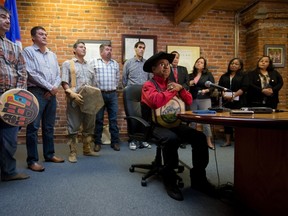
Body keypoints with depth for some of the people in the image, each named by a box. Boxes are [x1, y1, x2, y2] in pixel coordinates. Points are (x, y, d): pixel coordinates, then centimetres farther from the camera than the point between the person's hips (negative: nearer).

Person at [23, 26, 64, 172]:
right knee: (33, 127, -4)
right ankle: (32, 160, 1)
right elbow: (32, 74, -11)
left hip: (51, 94, 6)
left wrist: (54, 88, -5)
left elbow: (58, 74, 14)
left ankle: (49, 154, 20)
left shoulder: (52, 55, 19)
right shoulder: (28, 51, 0)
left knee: (49, 126, 11)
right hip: (36, 92, -6)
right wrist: (50, 87, -10)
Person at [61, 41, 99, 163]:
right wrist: (72, 94, -19)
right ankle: (73, 153, 6)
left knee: (89, 126, 9)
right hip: (74, 99, -5)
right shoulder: (67, 64, 6)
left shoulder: (89, 65, 21)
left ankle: (87, 149, 21)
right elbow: (64, 82, -5)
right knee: (73, 127, -2)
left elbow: (94, 83, 20)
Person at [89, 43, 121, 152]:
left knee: (113, 119, 5)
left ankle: (115, 142, 13)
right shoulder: (94, 62, 1)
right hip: (99, 94, -3)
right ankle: (97, 143, 13)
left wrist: (113, 88, 12)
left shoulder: (115, 63, 13)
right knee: (98, 119, 4)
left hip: (112, 94, 3)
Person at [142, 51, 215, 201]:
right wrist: (173, 90, -10)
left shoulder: (172, 84, 19)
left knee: (200, 137, -14)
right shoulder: (149, 85, -1)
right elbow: (157, 101, -24)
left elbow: (189, 101, 13)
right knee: (172, 139, -37)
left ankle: (198, 178, -2)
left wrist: (180, 88, -4)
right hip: (156, 124, -6)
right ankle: (169, 180, -17)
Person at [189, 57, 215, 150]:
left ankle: (209, 141, 3)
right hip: (192, 100, 3)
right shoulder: (190, 75, 13)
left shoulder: (208, 74, 5)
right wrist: (189, 84, -6)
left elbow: (213, 86, -1)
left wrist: (206, 90, -18)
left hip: (205, 100, -3)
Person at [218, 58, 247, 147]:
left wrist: (233, 96, -18)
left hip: (238, 102, -3)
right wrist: (224, 95, -11)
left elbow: (243, 88, -7)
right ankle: (228, 141, 12)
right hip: (226, 102, 4)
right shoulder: (224, 76, 16)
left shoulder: (243, 75, 4)